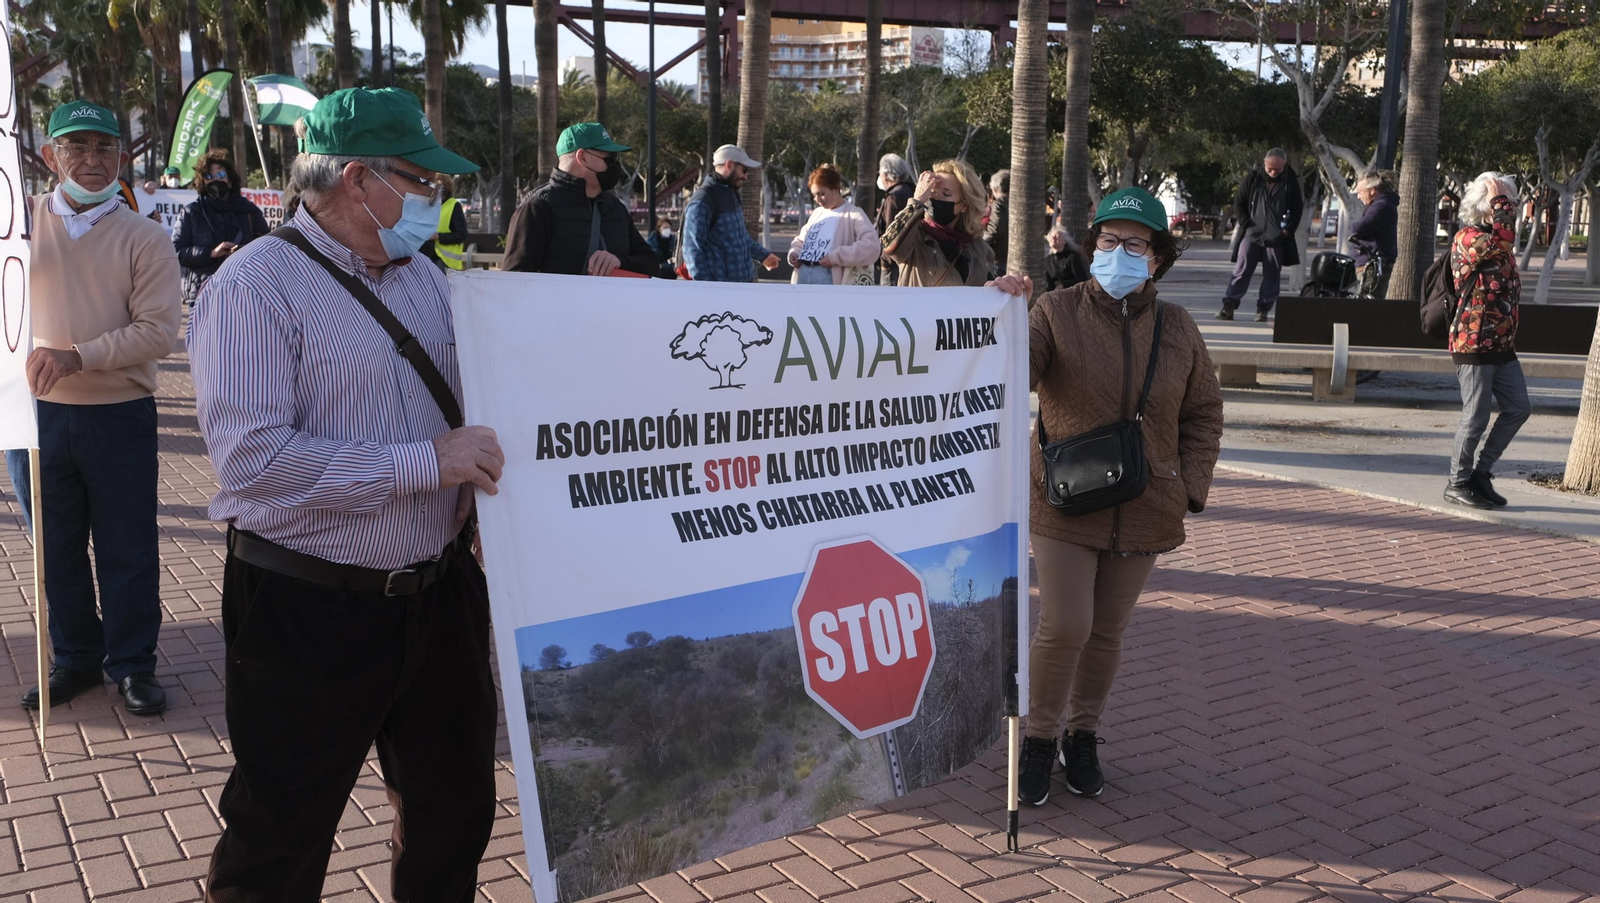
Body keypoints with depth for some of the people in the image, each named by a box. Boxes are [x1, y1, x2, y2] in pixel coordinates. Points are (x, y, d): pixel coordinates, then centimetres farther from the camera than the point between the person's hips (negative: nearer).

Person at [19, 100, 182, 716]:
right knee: (56, 548, 15)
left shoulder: (144, 238, -3)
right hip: (39, 412, 2)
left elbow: (158, 331, -11)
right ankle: (74, 659, 31)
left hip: (120, 417, -2)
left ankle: (132, 663, 22)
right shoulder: (24, 220, 3)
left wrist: (78, 355, -21)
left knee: (127, 550, 7)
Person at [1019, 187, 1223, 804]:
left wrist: (1191, 487, 2)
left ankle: (1083, 737, 32)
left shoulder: (1179, 329, 5)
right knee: (1064, 627, -5)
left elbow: (1203, 415, 11)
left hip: (1145, 511, 3)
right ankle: (1039, 739, 17)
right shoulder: (1057, 312, -4)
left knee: (1107, 630, 13)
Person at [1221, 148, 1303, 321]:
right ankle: (1229, 305, -4)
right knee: (1241, 270, -4)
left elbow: (1298, 208, 9)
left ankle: (1263, 309, 9)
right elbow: (1238, 203, 9)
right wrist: (1246, 223, -4)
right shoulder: (1253, 179, 3)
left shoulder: (1290, 182, 2)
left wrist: (1288, 229, -4)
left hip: (1277, 238, 0)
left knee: (1272, 274, 3)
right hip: (1251, 234, 0)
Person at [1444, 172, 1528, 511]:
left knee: (1518, 409, 9)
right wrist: (1498, 198, -18)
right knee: (1476, 417, -3)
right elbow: (1504, 236, -32)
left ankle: (1480, 471, 20)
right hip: (1474, 344, -9)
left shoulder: (1498, 243, 16)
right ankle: (1458, 483, 10)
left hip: (1502, 344, 9)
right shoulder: (1466, 238, -12)